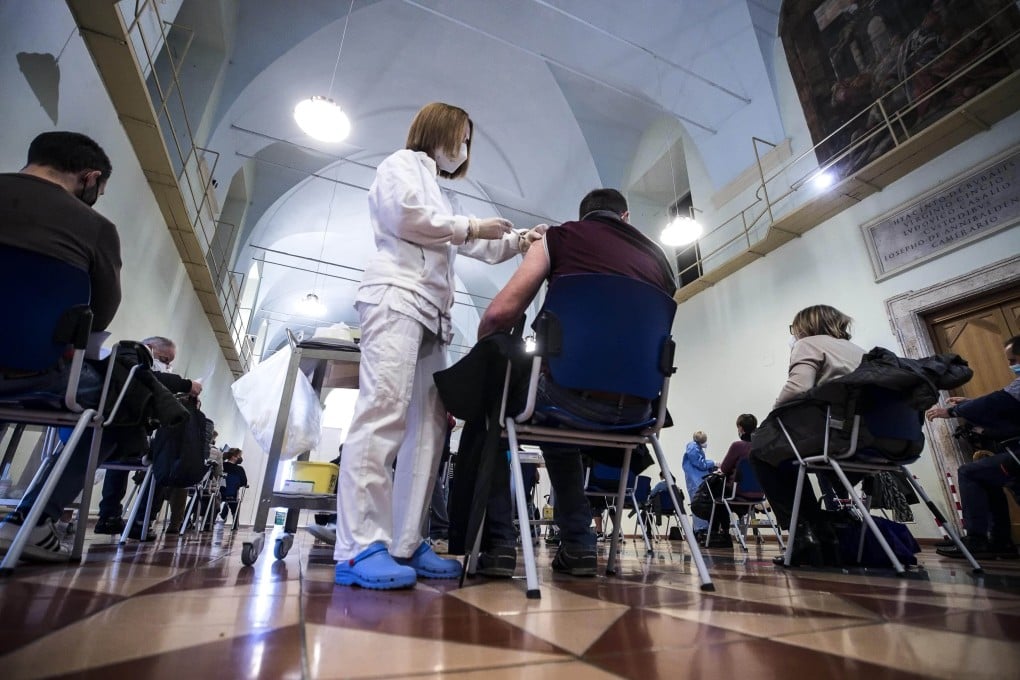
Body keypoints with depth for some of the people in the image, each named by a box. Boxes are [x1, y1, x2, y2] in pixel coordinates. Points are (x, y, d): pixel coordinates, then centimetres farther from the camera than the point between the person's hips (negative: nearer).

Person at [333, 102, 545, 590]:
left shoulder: (441, 196, 35)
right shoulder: (401, 165, 13)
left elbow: (472, 246, 37)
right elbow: (402, 215, -6)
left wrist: (517, 241, 26)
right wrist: (469, 226, 1)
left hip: (430, 311, 8)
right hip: (397, 296, -8)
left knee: (428, 426, -4)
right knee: (383, 412, -20)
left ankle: (404, 544, -3)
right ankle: (359, 548, -21)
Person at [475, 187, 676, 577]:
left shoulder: (559, 237, 9)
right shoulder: (659, 259, 21)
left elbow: (500, 312, -2)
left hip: (574, 394, -5)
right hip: (635, 410, 5)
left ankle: (497, 543, 20)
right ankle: (577, 544, 31)